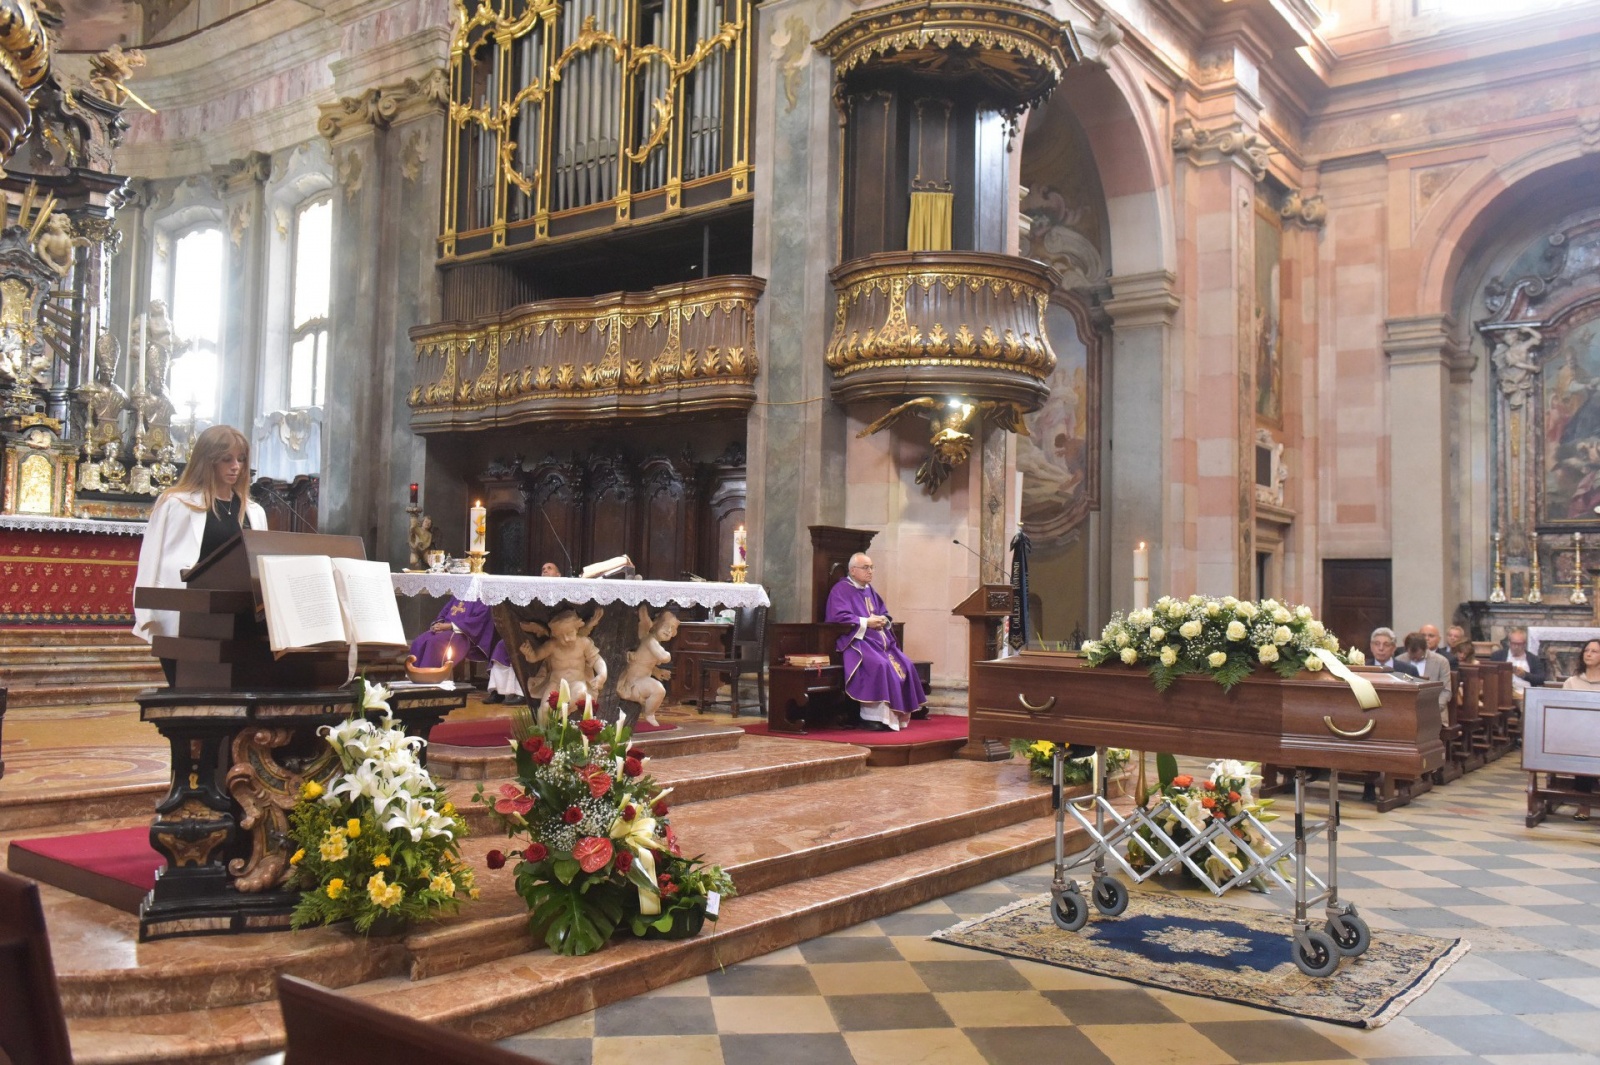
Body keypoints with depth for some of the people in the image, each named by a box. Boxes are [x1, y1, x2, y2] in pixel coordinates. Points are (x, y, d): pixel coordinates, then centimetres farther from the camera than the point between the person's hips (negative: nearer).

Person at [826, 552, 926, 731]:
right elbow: (839, 617, -17)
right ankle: (872, 716, -27)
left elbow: (884, 613, 24)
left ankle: (898, 714, -9)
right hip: (856, 641, -8)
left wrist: (883, 620, -1)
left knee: (904, 665, -11)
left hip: (879, 640, 8)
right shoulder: (841, 590, -4)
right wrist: (866, 622, -16)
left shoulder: (870, 590, 20)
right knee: (879, 665, -32)